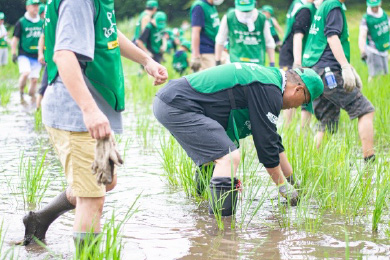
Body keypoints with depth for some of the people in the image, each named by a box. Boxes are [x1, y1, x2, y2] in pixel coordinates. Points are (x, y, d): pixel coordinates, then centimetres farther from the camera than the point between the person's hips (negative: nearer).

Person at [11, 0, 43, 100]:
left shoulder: (41, 23, 10)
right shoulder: (21, 22, -1)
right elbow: (15, 39, 1)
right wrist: (13, 53, -7)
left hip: (36, 56, 4)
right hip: (24, 54, -4)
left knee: (34, 80, 4)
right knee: (25, 73, -25)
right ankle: (21, 93, -4)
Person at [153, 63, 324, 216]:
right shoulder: (269, 90, -11)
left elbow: (271, 138, 30)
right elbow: (265, 143, -10)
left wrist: (292, 180, 35)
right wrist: (285, 187, 1)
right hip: (177, 107, -11)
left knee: (213, 154, 27)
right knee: (229, 157, -16)